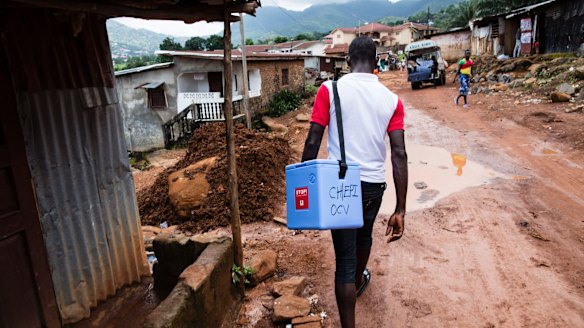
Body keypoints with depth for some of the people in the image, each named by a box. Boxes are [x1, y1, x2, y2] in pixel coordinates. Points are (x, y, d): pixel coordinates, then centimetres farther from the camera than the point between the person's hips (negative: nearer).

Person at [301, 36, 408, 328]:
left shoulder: (330, 90, -7)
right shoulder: (391, 99, -1)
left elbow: (312, 143, -12)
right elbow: (399, 155, -8)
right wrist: (400, 210, -7)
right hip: (373, 184, 3)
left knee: (344, 258, 5)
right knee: (363, 236, 30)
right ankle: (358, 282, 58)